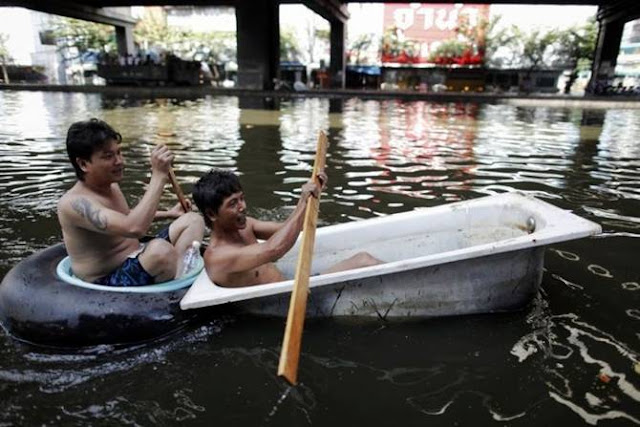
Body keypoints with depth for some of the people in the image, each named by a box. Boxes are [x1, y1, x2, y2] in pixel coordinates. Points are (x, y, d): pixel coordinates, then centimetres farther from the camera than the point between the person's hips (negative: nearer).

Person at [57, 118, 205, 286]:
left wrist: (168, 214, 21)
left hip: (136, 260, 10)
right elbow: (134, 228, -38)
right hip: (108, 282, -10)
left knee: (192, 220, 3)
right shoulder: (73, 203, -22)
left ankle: (178, 271, -19)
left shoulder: (111, 185, 6)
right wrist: (159, 175, -33)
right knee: (161, 250, -38)